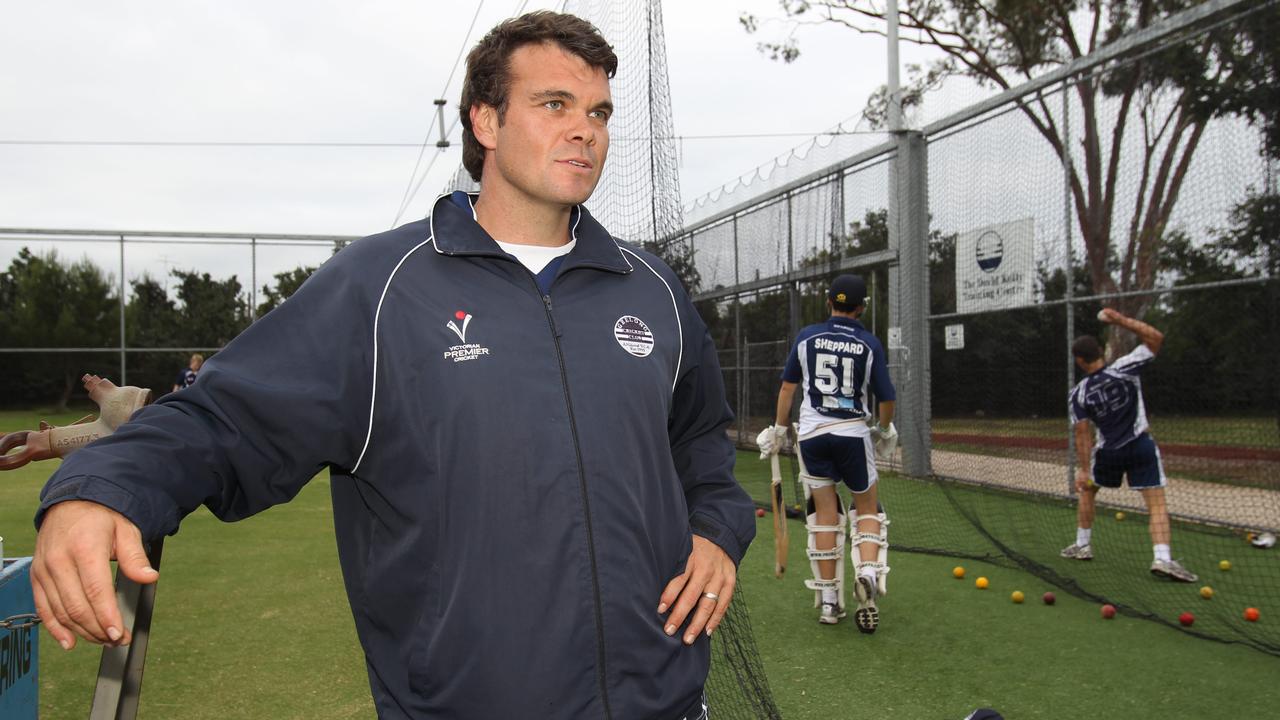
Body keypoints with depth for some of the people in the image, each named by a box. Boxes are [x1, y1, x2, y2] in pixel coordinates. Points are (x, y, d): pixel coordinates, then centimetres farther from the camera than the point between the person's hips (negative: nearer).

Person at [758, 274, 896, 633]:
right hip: (853, 433, -1)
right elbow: (886, 398, 1)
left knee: (825, 515, 8)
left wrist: (779, 429, 16)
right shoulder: (870, 344, -1)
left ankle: (828, 600, 12)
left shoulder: (807, 337, 3)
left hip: (812, 433, 2)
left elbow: (787, 387, 6)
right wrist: (885, 430, 20)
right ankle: (868, 572, -9)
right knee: (868, 509, 15)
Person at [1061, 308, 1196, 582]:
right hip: (1140, 445, -1)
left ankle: (1082, 545, 29)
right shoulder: (1124, 368, -10)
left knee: (1087, 490, 25)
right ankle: (1162, 558, -21)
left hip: (1108, 451, 1)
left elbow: (1083, 435, -8)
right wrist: (1120, 320, -5)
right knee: (1157, 504, -3)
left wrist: (1083, 469, -4)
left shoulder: (1079, 394, -7)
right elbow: (1156, 337, -3)